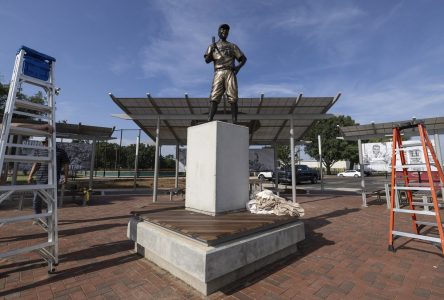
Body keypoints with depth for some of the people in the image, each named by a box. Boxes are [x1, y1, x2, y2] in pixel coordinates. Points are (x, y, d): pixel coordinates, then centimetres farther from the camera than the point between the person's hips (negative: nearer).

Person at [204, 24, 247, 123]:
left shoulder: (232, 46, 24)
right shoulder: (212, 46, 24)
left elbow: (244, 58, 19)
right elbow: (207, 60, 10)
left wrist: (238, 66, -2)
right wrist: (211, 51, -10)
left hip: (230, 73, 0)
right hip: (218, 73, 0)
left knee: (233, 98, -13)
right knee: (214, 97, -16)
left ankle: (234, 122, -18)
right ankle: (209, 121, -24)